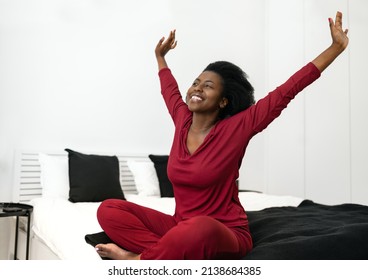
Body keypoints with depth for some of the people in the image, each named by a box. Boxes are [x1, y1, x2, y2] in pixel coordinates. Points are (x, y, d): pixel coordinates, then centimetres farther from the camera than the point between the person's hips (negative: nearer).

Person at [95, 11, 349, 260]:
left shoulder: (236, 127, -11)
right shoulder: (183, 119, 2)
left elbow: (285, 93, -13)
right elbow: (169, 89, 23)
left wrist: (336, 47, -10)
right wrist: (160, 56, 39)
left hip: (224, 234, -5)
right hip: (181, 226, 5)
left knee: (201, 228, -43)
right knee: (109, 209, -11)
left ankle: (137, 258, -18)